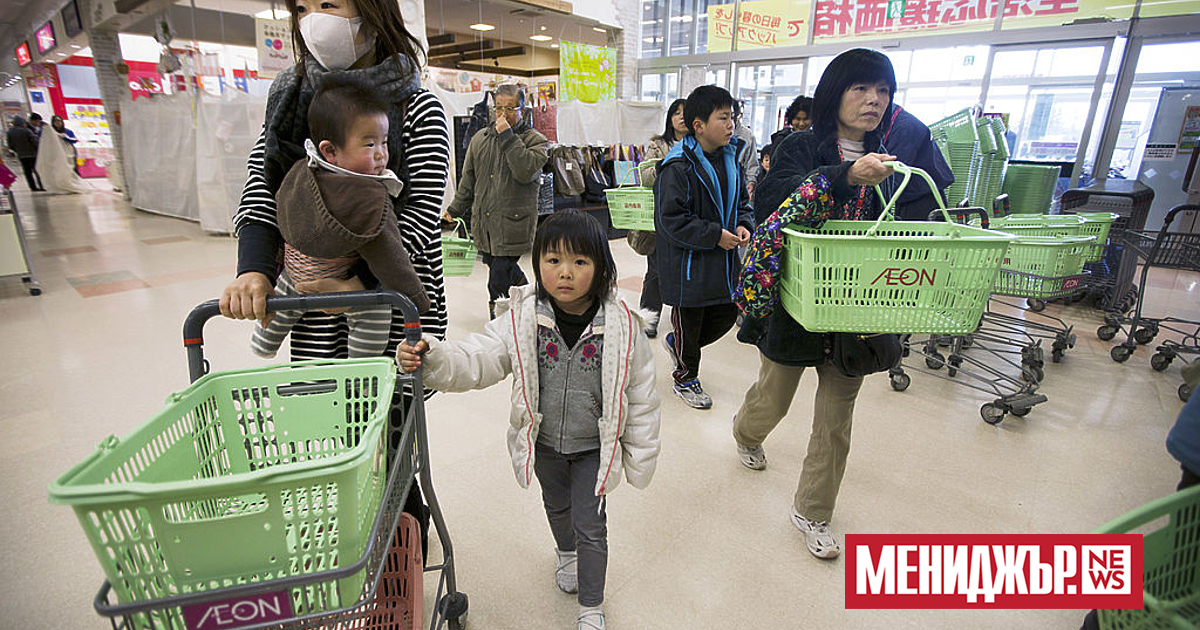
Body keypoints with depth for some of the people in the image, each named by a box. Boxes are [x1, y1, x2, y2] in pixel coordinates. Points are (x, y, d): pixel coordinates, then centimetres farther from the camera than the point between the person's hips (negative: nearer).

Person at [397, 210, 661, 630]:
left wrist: (641, 458, -5)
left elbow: (641, 397, -12)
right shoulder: (522, 321, -18)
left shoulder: (622, 327, -21)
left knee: (590, 524, 7)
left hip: (595, 446, -3)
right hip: (544, 442, 3)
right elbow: (476, 360, -21)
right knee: (557, 507, 28)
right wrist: (432, 359, -42)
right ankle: (567, 553, 62)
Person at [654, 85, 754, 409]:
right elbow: (672, 221, -22)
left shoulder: (730, 158, 6)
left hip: (724, 263, 8)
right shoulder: (678, 167, -19)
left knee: (726, 315, 16)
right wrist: (715, 236, -21)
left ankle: (676, 342, 42)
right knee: (688, 322, 10)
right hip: (689, 265, -7)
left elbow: (742, 200, 18)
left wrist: (743, 224, -3)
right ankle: (685, 379, 34)